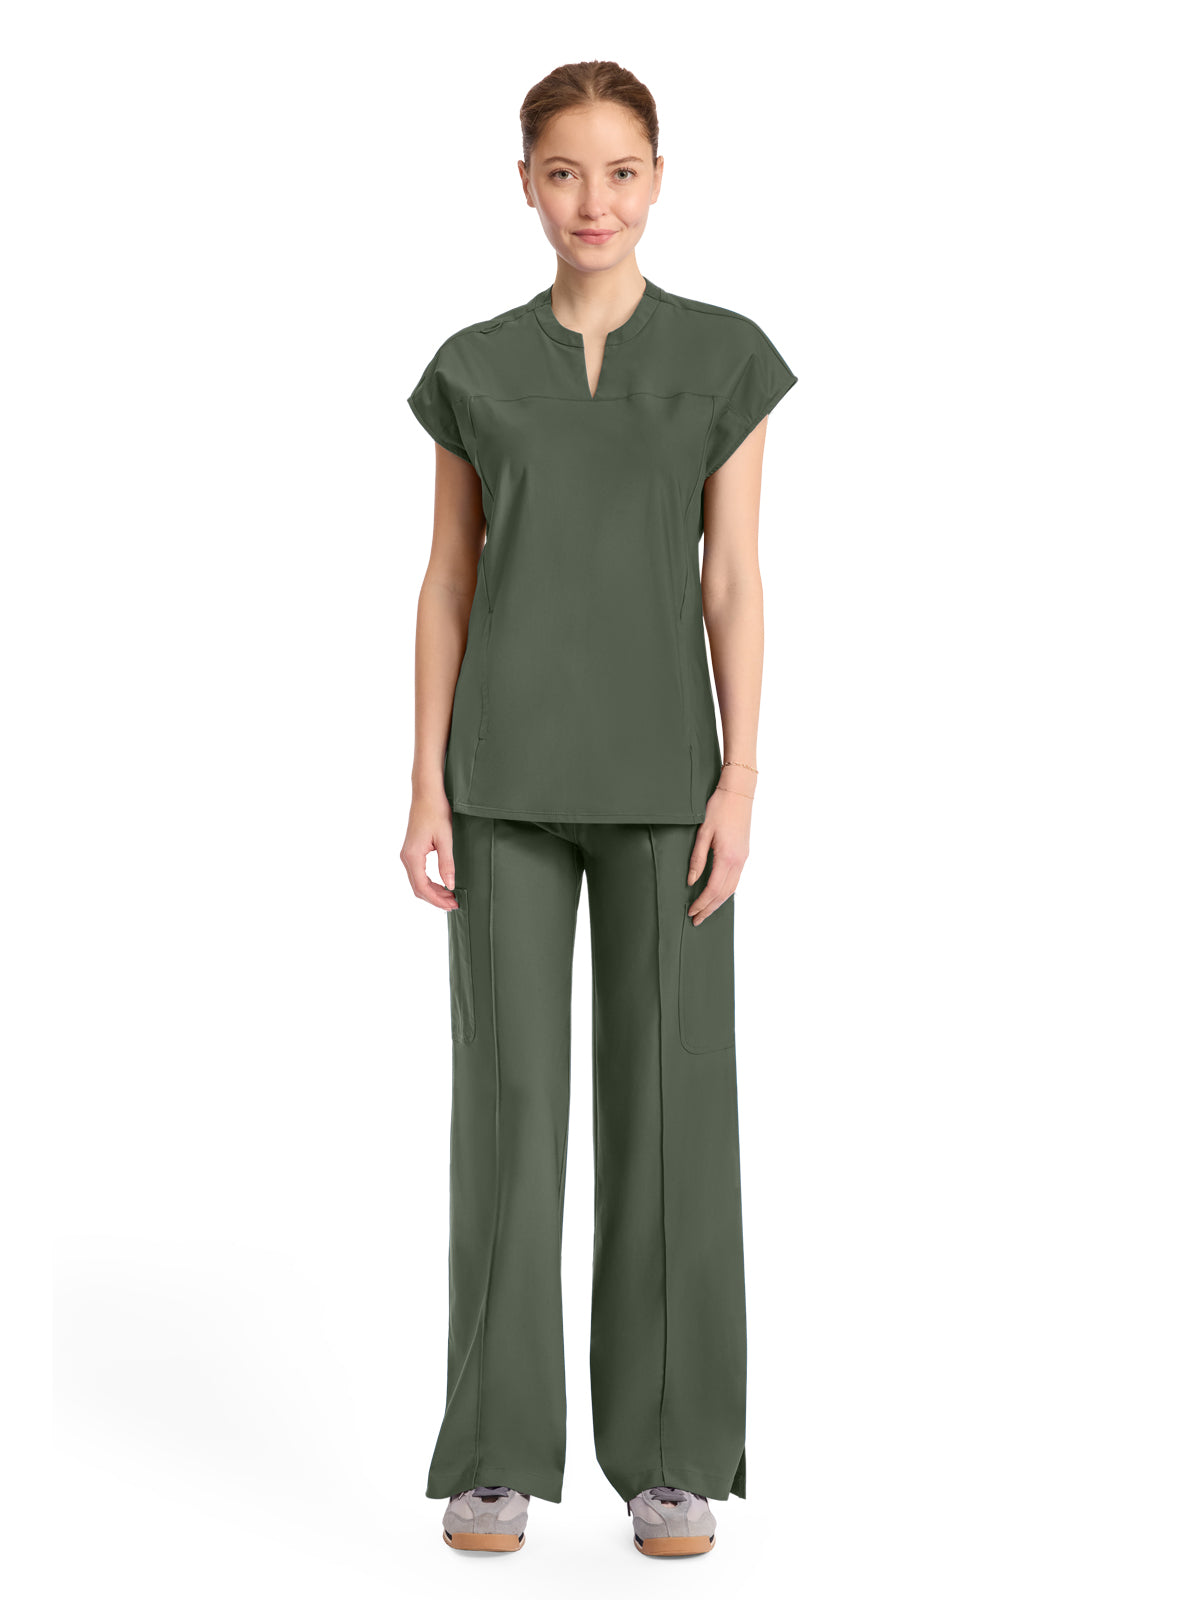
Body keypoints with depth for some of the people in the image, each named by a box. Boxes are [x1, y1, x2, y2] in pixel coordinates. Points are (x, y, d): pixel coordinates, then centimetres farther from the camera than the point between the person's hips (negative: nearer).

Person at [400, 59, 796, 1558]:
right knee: (508, 1094, 0)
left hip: (661, 766, 0)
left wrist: (740, 781, -8)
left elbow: (734, 583, 0)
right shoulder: (475, 369, 7)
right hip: (509, 773, 1)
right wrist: (429, 788, -2)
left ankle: (671, 1449, 12)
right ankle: (500, 1451, 11)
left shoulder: (724, 357, 4)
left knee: (673, 1095, 0)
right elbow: (447, 586, 6)